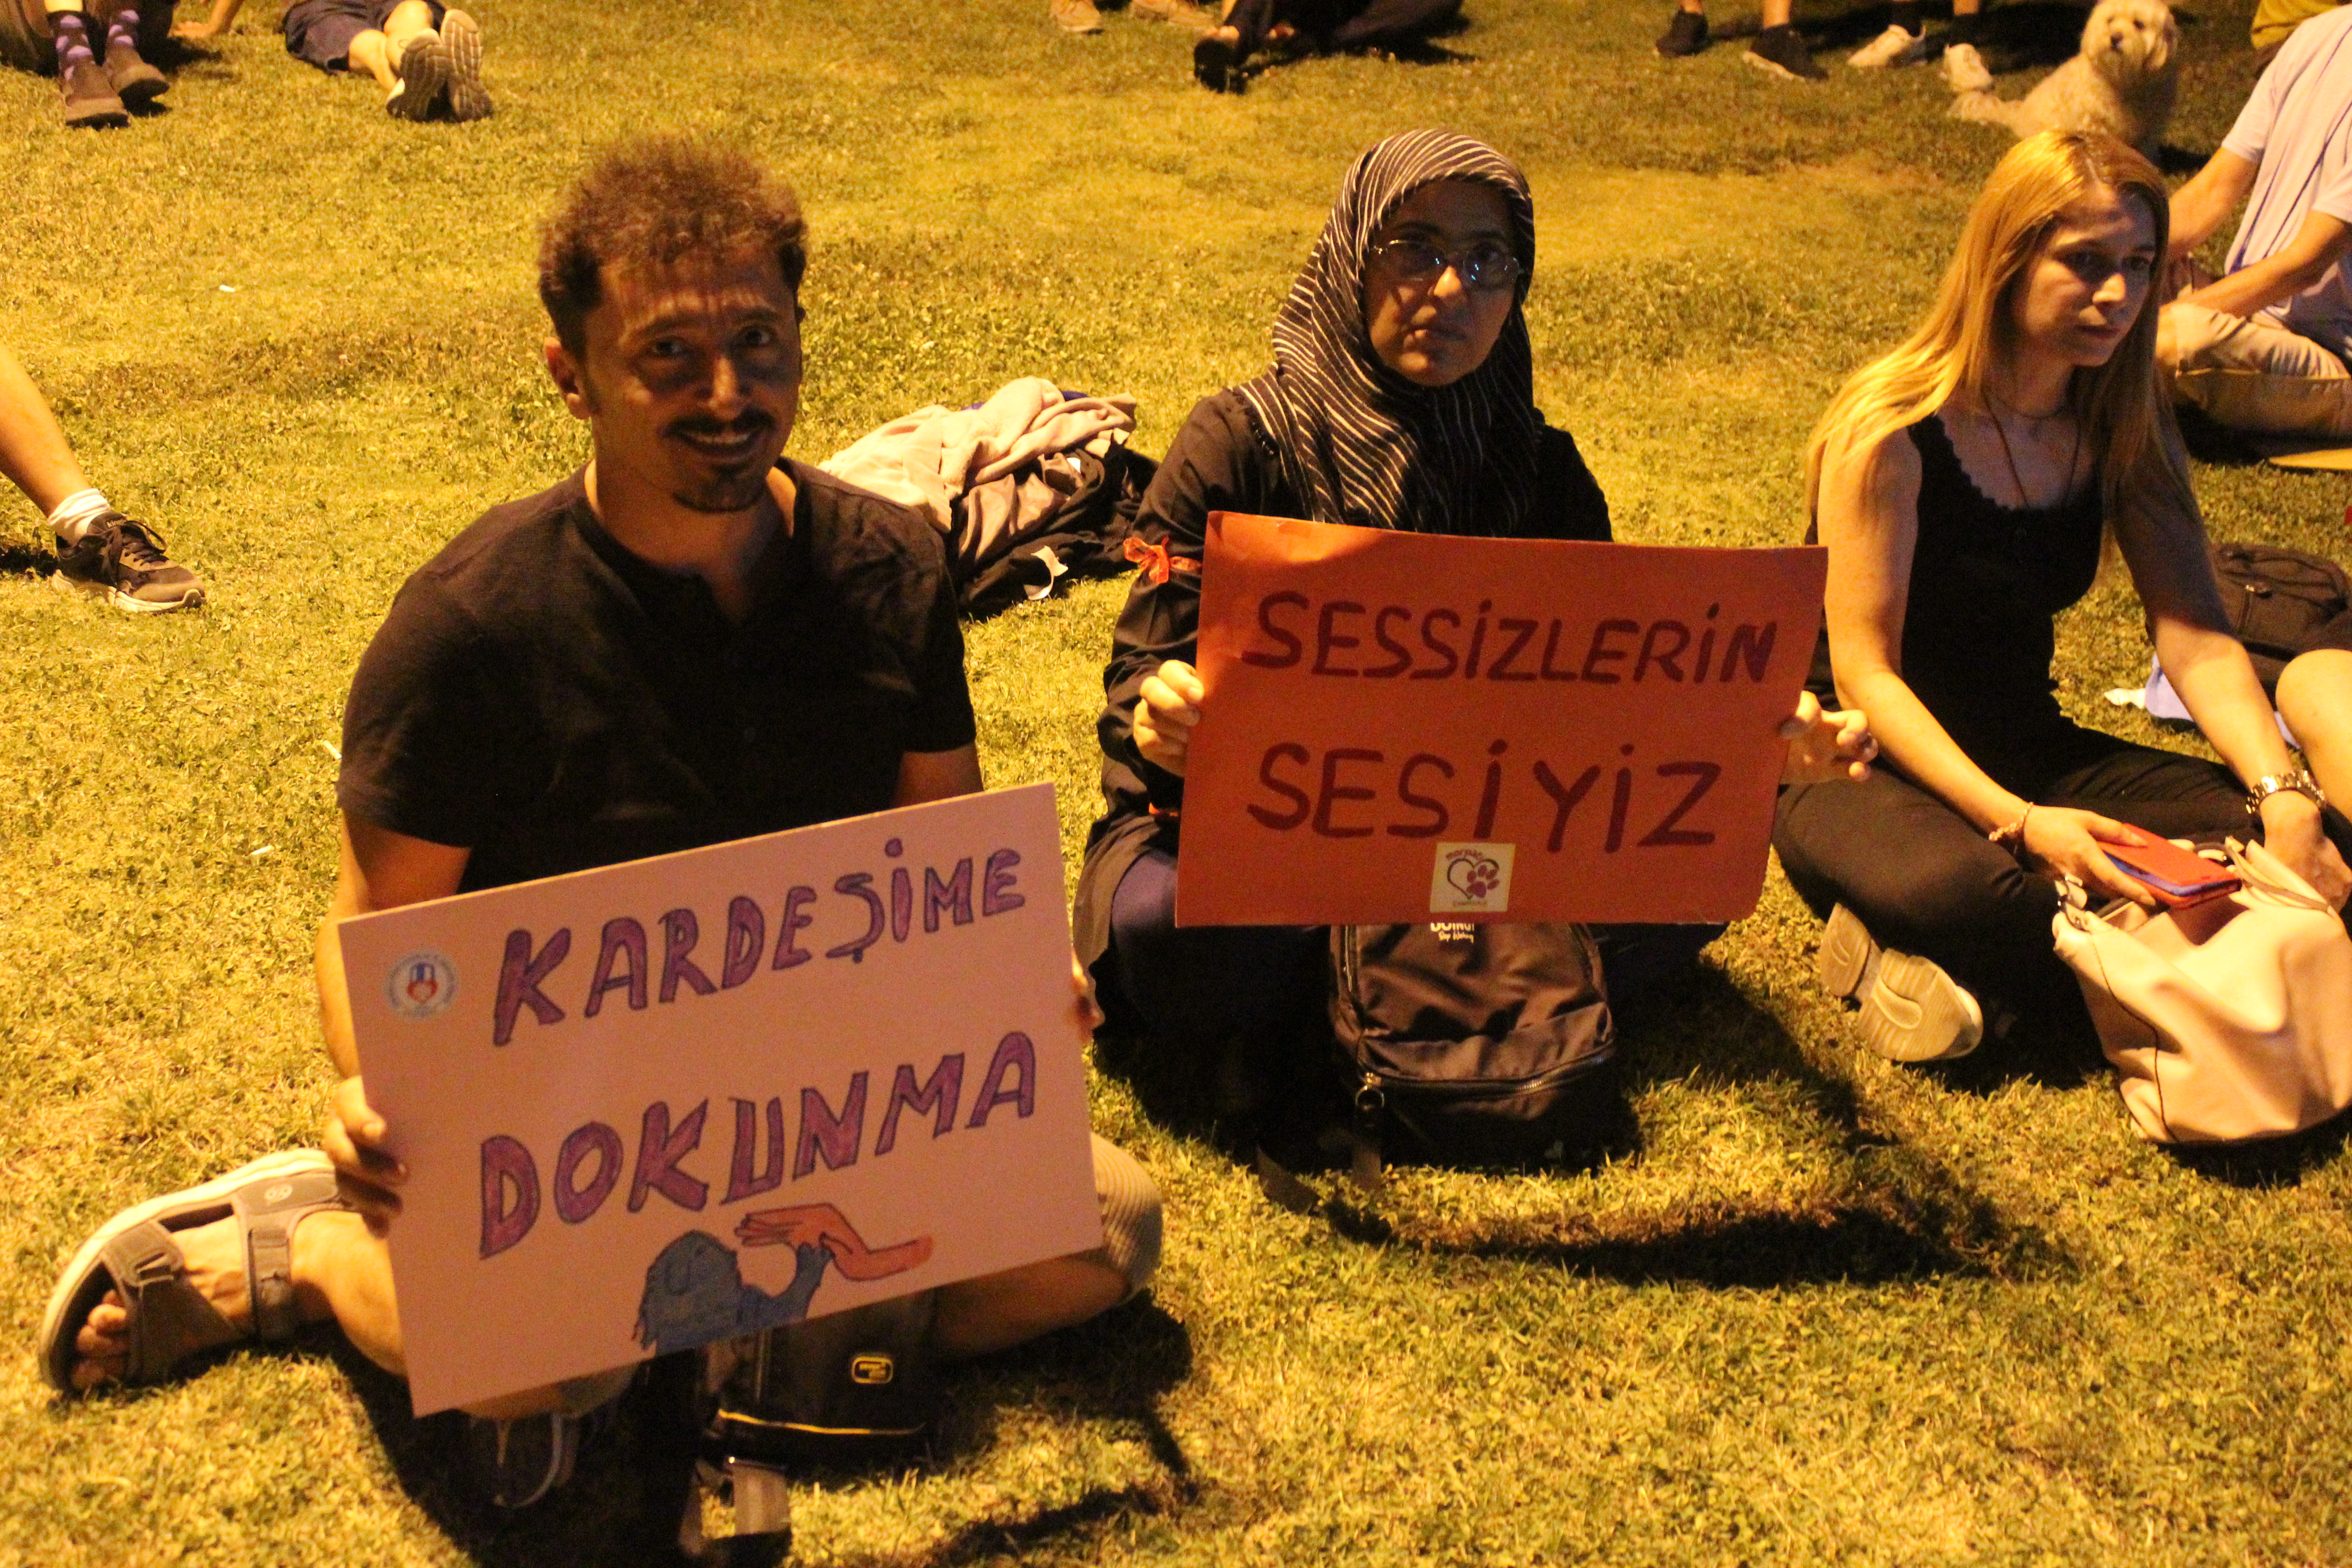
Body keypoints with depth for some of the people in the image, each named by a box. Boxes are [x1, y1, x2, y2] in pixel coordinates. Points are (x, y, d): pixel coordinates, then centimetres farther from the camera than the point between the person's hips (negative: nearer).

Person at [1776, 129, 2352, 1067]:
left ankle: (1944, 971, -19)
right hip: (1868, 767, -7)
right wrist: (2018, 823, -32)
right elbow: (1862, 670, -20)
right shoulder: (1892, 431, -17)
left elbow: (2197, 639, -6)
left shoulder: (2125, 431, 1)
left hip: (2029, 756, 7)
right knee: (1951, 882, -42)